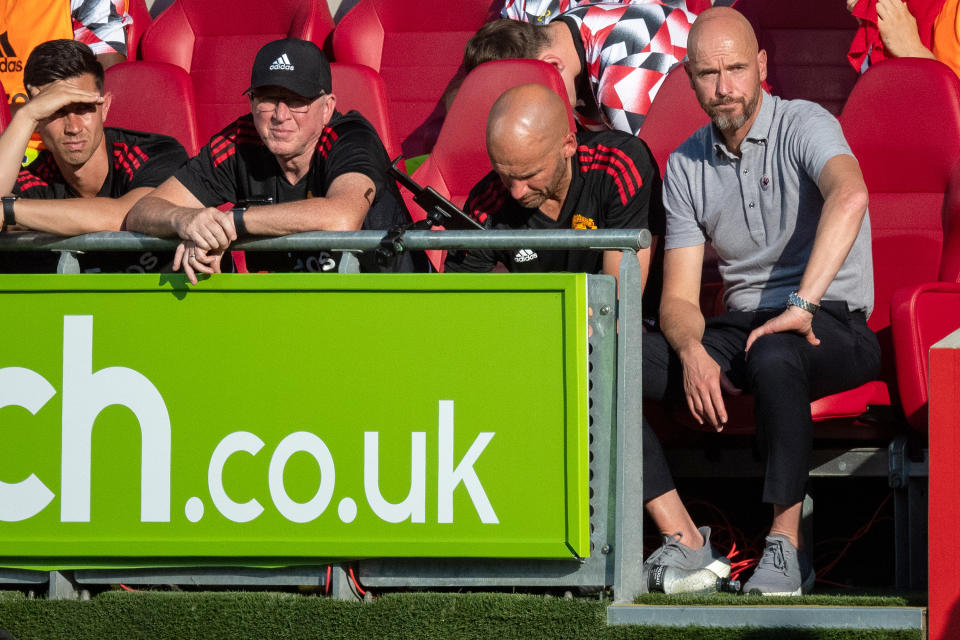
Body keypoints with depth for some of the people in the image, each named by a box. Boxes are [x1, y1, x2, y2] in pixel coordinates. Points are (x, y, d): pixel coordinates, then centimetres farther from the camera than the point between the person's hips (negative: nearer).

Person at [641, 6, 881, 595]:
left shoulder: (803, 126, -9)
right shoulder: (685, 168, 9)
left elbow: (850, 196, -33)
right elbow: (679, 298, 6)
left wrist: (802, 305, -39)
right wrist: (693, 353, -18)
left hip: (832, 326, -5)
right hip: (737, 329, 6)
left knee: (773, 355, -42)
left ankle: (787, 546, -29)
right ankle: (682, 540, -21)